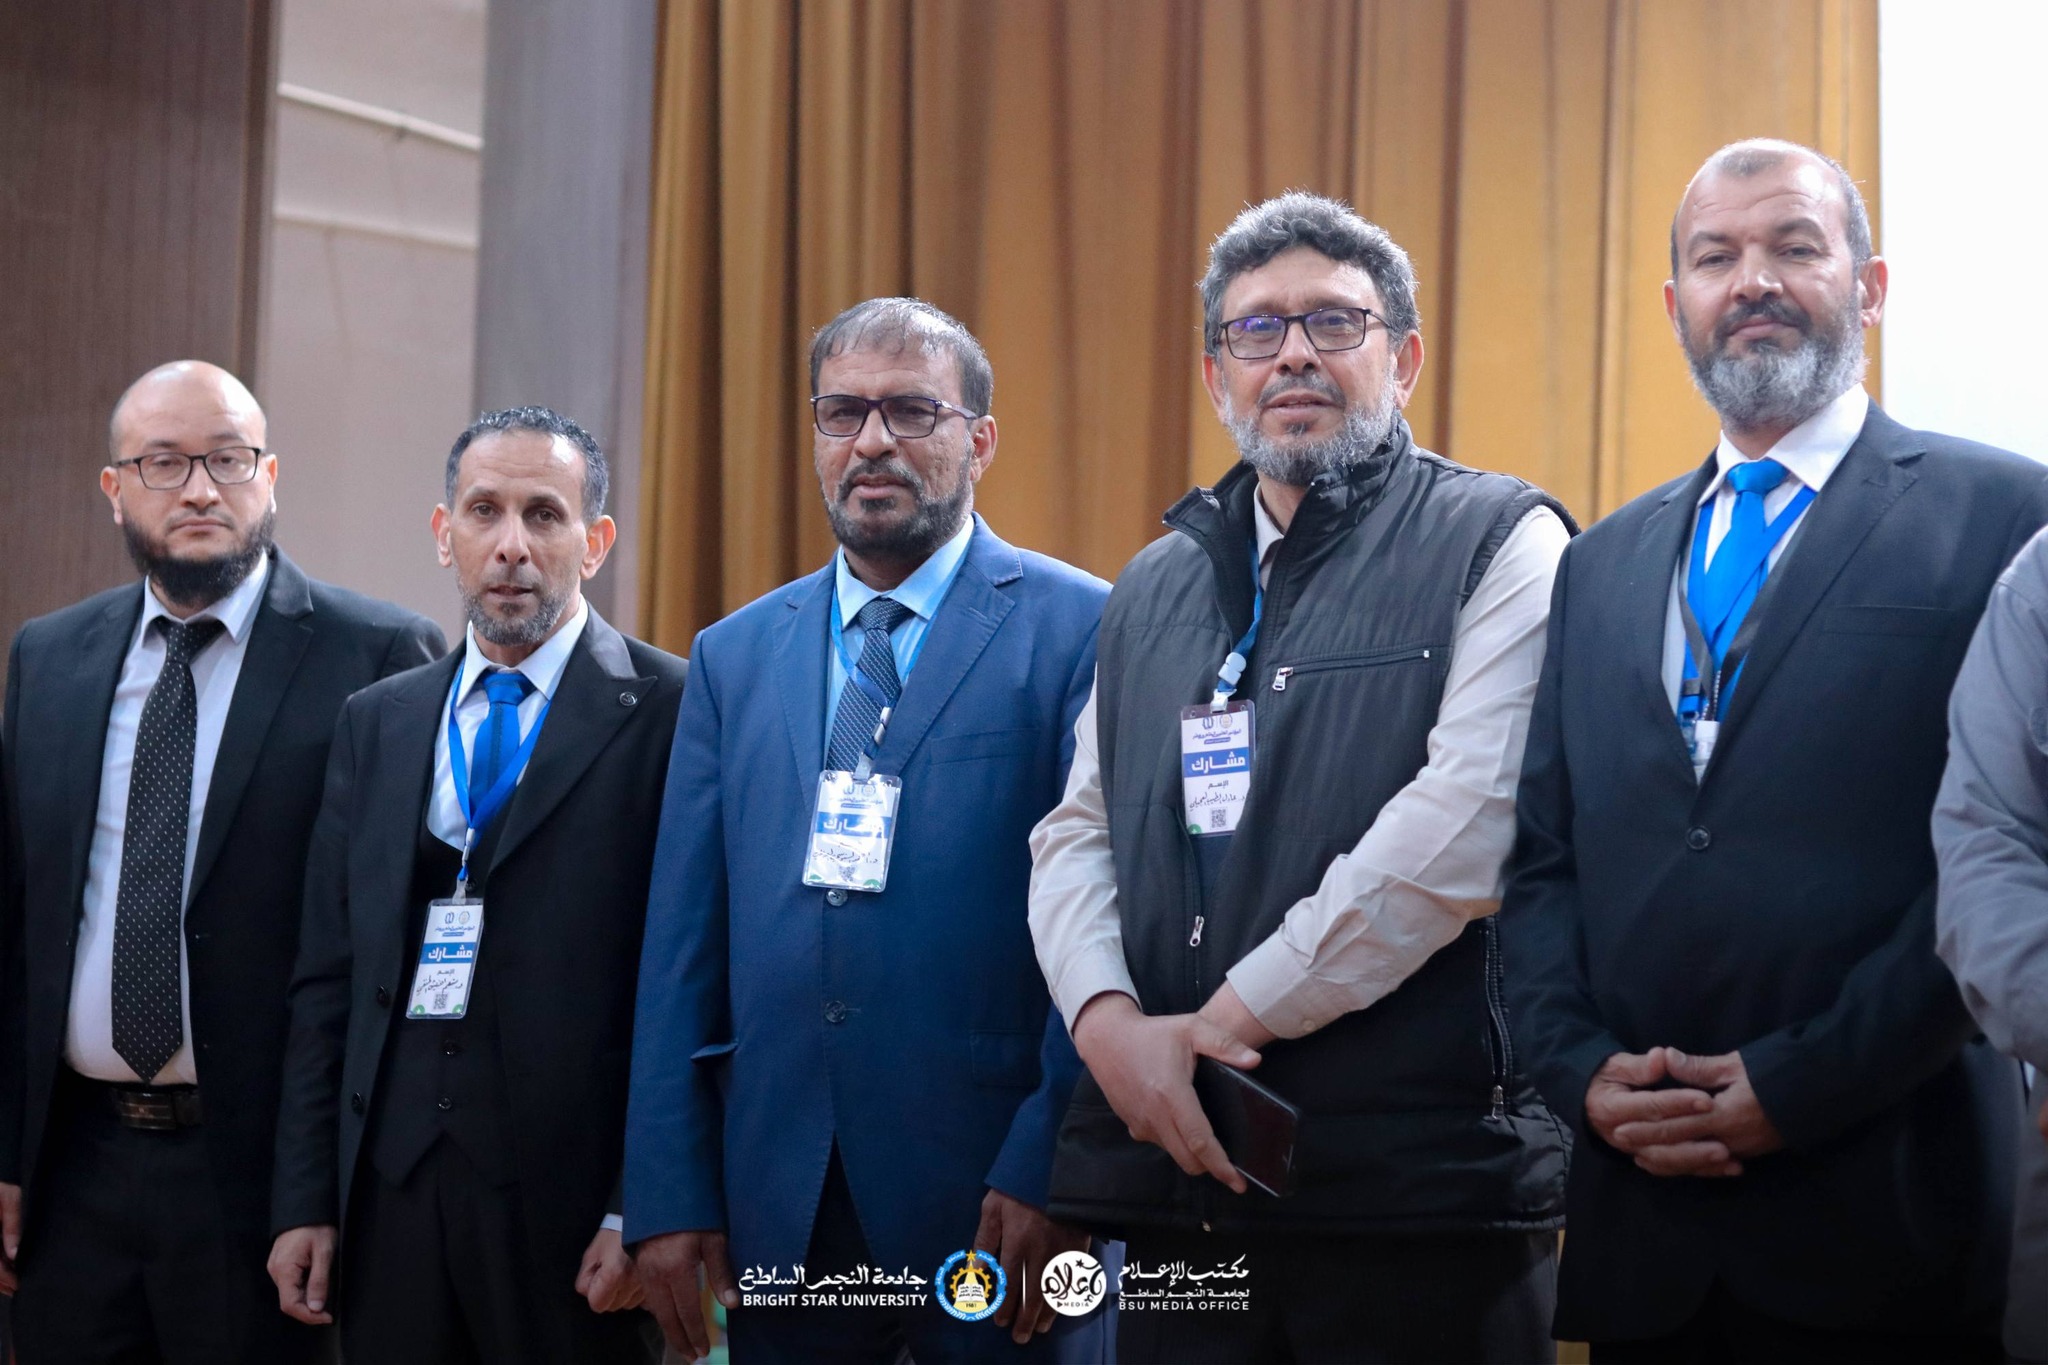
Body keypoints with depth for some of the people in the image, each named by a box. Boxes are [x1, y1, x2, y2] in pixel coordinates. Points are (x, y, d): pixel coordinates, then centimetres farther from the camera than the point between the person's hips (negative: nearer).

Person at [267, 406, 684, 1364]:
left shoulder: (669, 712, -4)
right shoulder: (374, 722, 13)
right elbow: (327, 978, 12)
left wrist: (643, 1210, -13)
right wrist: (305, 1199, 6)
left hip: (572, 1190, -4)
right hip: (392, 1180, 4)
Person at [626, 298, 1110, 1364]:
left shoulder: (1082, 630, -2)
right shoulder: (733, 656, 13)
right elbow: (683, 941, 9)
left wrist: (1046, 1171, -15)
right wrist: (669, 1196, 3)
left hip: (996, 1200, -4)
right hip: (779, 1209, 4)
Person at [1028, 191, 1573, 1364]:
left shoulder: (1497, 543, -2)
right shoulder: (1155, 587, 18)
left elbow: (1465, 825, -14)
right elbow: (1077, 835, 14)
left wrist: (1231, 1018, -13)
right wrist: (1111, 1024, -7)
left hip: (1420, 1180, -5)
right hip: (1175, 1177, 5)